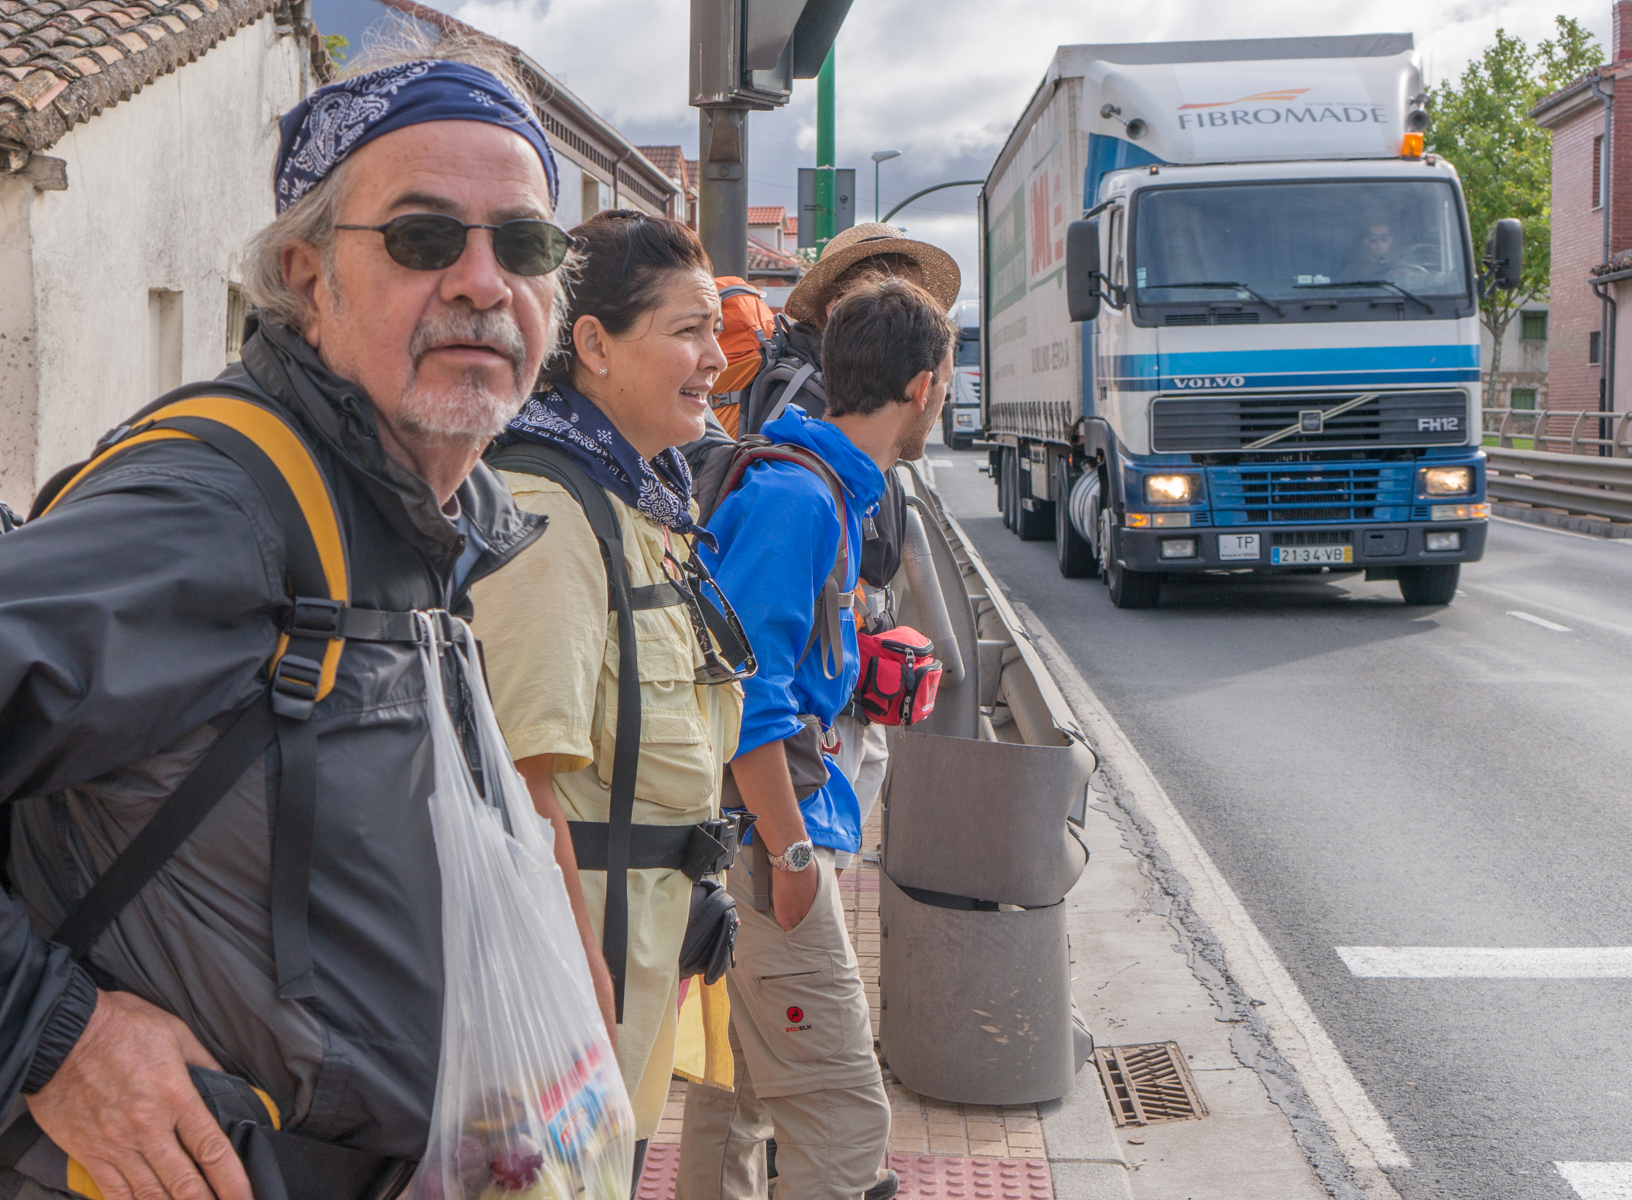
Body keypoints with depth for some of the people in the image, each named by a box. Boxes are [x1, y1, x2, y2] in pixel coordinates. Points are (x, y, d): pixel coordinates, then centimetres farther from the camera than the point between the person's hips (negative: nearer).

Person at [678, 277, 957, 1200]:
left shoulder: (824, 489, 14)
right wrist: (791, 850, -19)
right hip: (762, 834, -11)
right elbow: (744, 690, -22)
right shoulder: (799, 500, -17)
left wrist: (860, 667, 16)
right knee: (841, 1114, -7)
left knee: (735, 1087, 20)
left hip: (744, 837, 11)